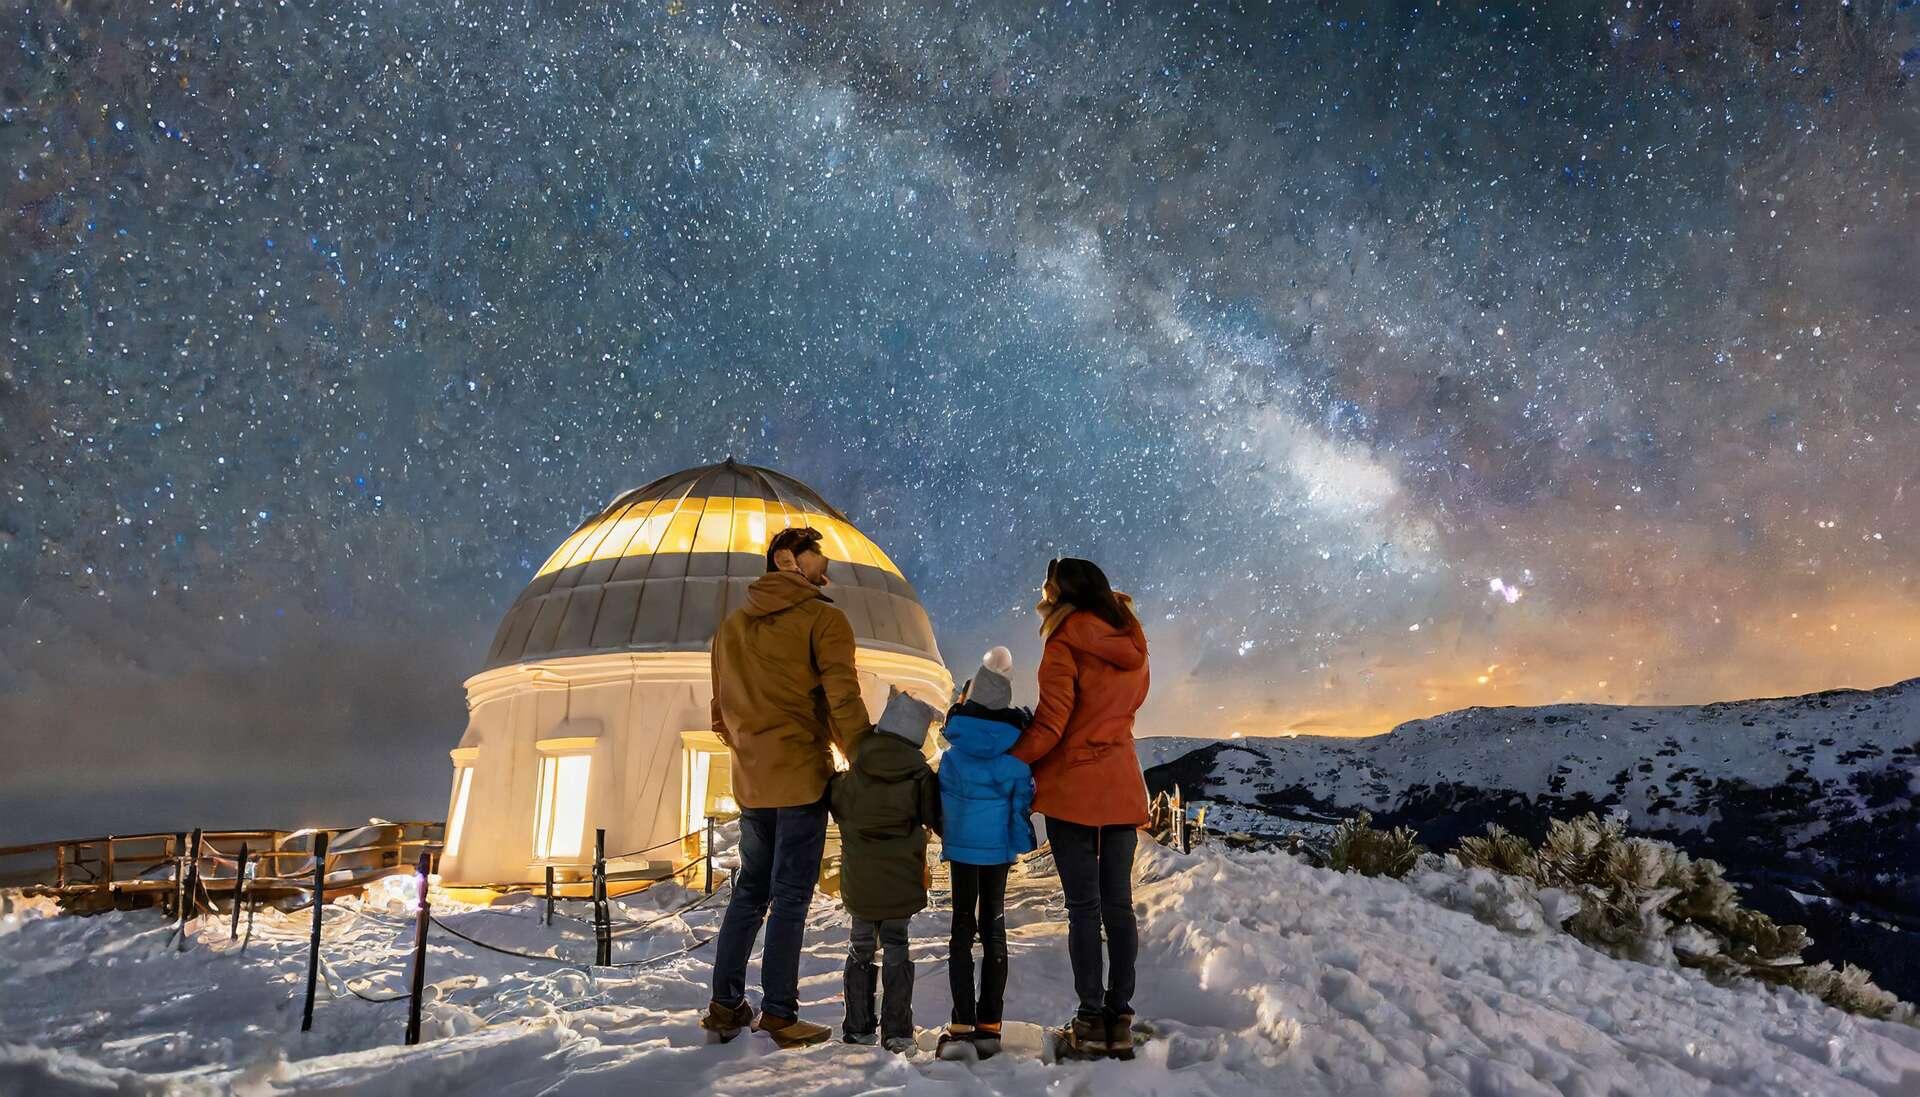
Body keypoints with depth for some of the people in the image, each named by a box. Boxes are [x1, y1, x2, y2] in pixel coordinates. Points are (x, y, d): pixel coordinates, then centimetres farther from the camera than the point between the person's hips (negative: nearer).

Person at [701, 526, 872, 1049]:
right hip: (802, 777, -6)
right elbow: (844, 702, -14)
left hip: (750, 780, 6)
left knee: (750, 888, 17)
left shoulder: (733, 625, 14)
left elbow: (721, 711, 17)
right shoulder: (823, 618, -7)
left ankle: (725, 1006, 19)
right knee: (790, 896, 1)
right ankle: (779, 1015, 5)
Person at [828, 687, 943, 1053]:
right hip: (901, 883, -1)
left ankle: (858, 1027, 19)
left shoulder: (854, 770, -6)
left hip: (858, 882, 2)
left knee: (860, 948, 15)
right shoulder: (920, 774, -10)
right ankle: (896, 1032, 9)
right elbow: (939, 820, -3)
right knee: (897, 951, 9)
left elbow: (836, 805, 8)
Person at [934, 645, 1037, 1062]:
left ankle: (963, 1026, -1)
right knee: (994, 926, 9)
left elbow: (941, 797, 1)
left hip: (961, 844, 0)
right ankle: (989, 1026, 8)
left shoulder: (954, 750, -8)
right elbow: (1023, 797, -3)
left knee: (962, 926, 6)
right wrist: (1021, 841, 6)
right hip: (999, 846, 1)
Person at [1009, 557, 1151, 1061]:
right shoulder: (1132, 645, 9)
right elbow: (1122, 709, 13)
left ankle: (1091, 1021, 3)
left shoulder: (1066, 643, -11)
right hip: (1122, 787, 6)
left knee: (1083, 906, 0)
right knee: (1118, 904, 9)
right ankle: (1120, 1020, 13)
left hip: (1073, 789, -5)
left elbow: (1049, 726, -15)